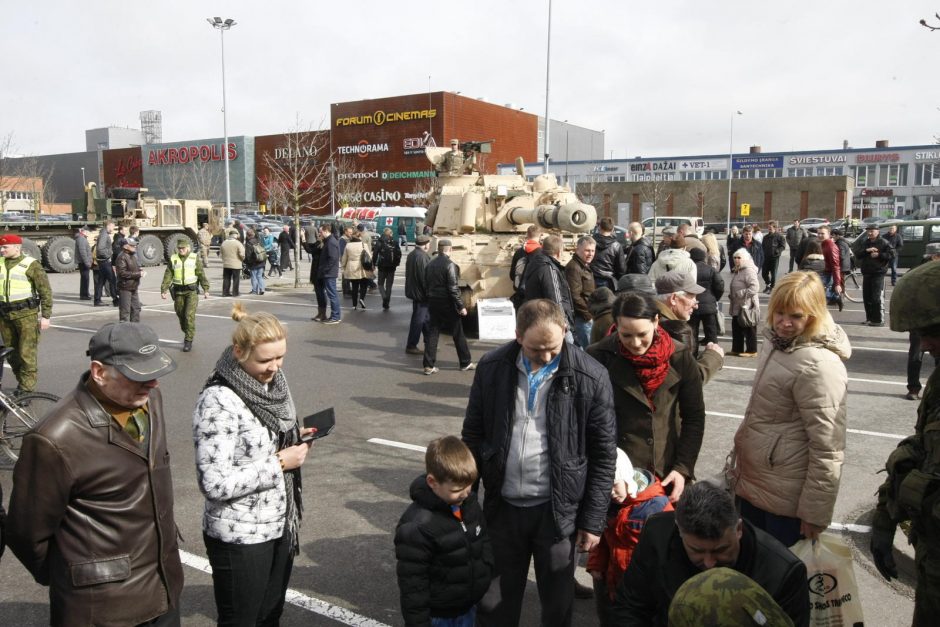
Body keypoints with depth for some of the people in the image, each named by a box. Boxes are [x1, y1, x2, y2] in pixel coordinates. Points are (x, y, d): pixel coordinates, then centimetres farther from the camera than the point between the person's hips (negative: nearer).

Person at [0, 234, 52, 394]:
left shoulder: (31, 264, -6)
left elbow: (45, 291, -6)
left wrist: (46, 316, -9)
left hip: (26, 314, -6)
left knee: (27, 352, -5)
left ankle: (27, 386, 3)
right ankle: (20, 380, 26)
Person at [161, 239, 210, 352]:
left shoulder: (195, 258, 0)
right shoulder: (173, 259, 6)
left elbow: (202, 275, 0)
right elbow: (167, 276, 4)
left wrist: (206, 289, -4)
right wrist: (163, 290, -2)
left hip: (192, 291, -3)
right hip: (178, 292, 3)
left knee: (190, 316, -10)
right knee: (181, 315, 11)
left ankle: (188, 341, -6)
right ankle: (187, 333, 34)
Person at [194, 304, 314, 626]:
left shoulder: (271, 382, 2)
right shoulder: (219, 401, -22)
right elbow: (215, 484, -25)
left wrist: (294, 438, -3)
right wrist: (280, 463, -21)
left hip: (281, 525, 7)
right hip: (240, 537, -7)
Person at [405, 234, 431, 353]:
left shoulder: (411, 255, 10)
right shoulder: (422, 257, -21)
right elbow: (425, 277, -22)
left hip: (413, 290, 10)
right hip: (420, 293, -10)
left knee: (425, 318, 19)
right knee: (418, 320, 0)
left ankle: (429, 344, 28)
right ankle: (411, 346, 7)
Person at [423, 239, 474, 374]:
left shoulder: (430, 264, 5)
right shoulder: (449, 265, -16)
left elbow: (426, 285, 9)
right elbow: (453, 289, -18)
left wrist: (431, 299, 17)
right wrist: (461, 306, -13)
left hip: (433, 303, 6)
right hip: (447, 304, -6)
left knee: (432, 334, 8)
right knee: (458, 334, 8)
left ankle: (429, 366, 6)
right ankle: (465, 363, 19)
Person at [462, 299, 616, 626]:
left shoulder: (590, 378, -12)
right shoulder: (492, 367, -6)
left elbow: (603, 455, -5)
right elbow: (473, 434, 4)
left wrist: (593, 520, -4)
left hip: (557, 510, -2)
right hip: (502, 506, 2)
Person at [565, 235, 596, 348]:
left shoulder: (585, 266, 16)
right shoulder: (574, 267, -16)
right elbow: (575, 296, -23)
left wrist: (590, 313, 16)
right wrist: (588, 315, -17)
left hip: (587, 316, 10)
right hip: (582, 317, -10)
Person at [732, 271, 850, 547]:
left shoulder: (818, 365, -24)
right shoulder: (776, 341, 4)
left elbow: (828, 449, -23)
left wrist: (815, 512, -19)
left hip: (786, 500, -8)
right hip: (751, 482, 8)